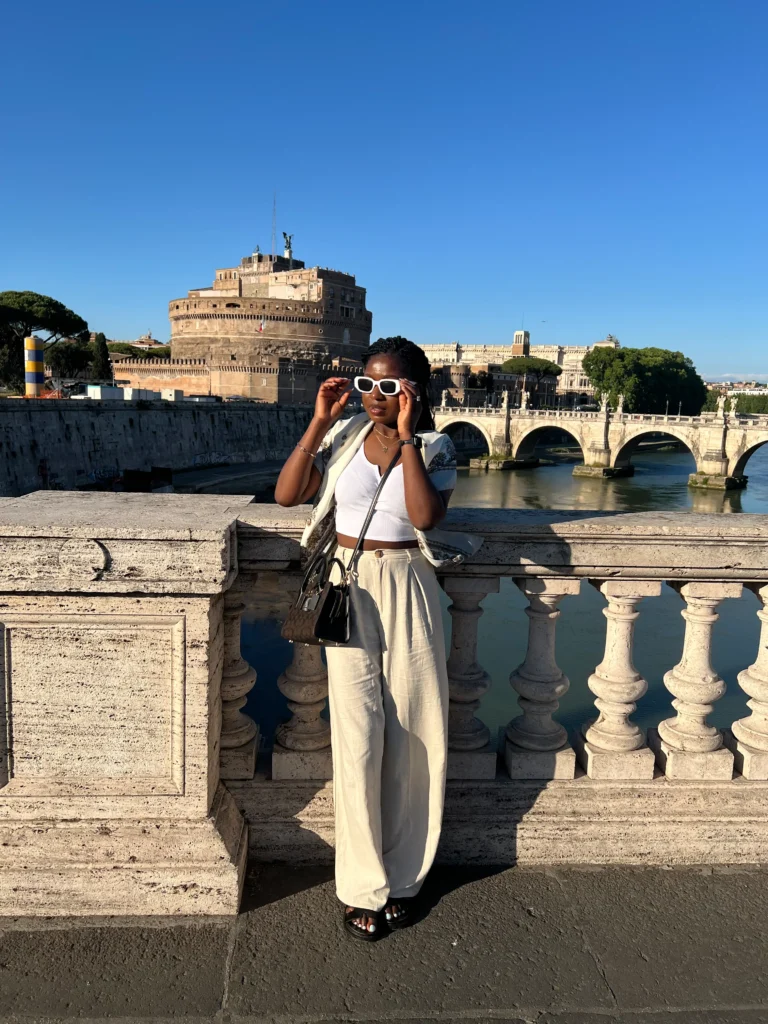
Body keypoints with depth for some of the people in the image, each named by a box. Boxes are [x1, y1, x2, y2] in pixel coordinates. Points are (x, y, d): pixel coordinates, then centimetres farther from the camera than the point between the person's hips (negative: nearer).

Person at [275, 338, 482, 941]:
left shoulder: (435, 448, 0)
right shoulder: (344, 436, 3)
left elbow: (425, 516, -18)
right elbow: (286, 495, -6)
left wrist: (406, 438, -17)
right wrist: (320, 423, -10)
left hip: (408, 596, 0)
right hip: (351, 593, 0)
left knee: (411, 738, 7)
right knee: (359, 739, -3)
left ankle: (402, 877, 27)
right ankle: (364, 887, 16)